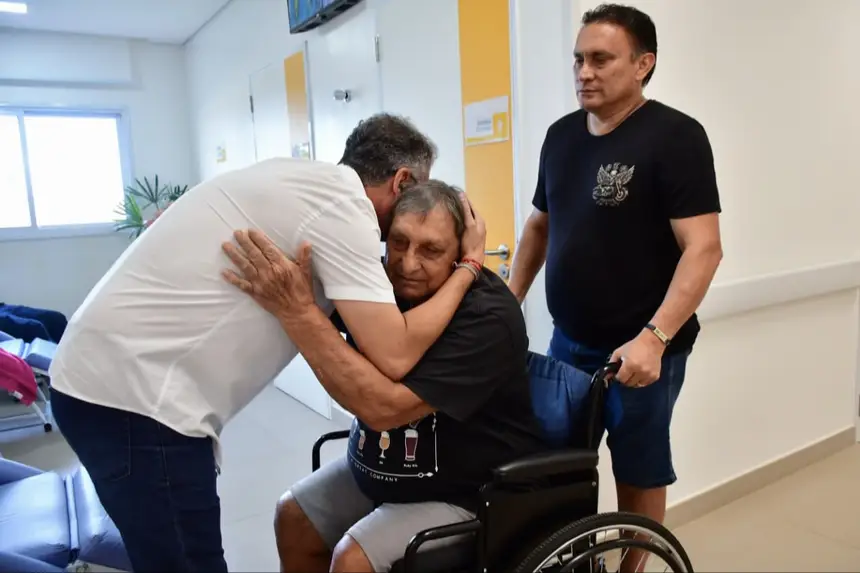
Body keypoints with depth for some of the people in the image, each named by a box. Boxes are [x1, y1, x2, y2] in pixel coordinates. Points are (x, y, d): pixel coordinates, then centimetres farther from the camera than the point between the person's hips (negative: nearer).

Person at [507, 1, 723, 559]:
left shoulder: (675, 136, -12)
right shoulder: (561, 134, 7)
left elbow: (704, 248, -18)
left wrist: (654, 337, -28)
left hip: (641, 349, -5)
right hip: (568, 341, 6)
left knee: (638, 471, 13)